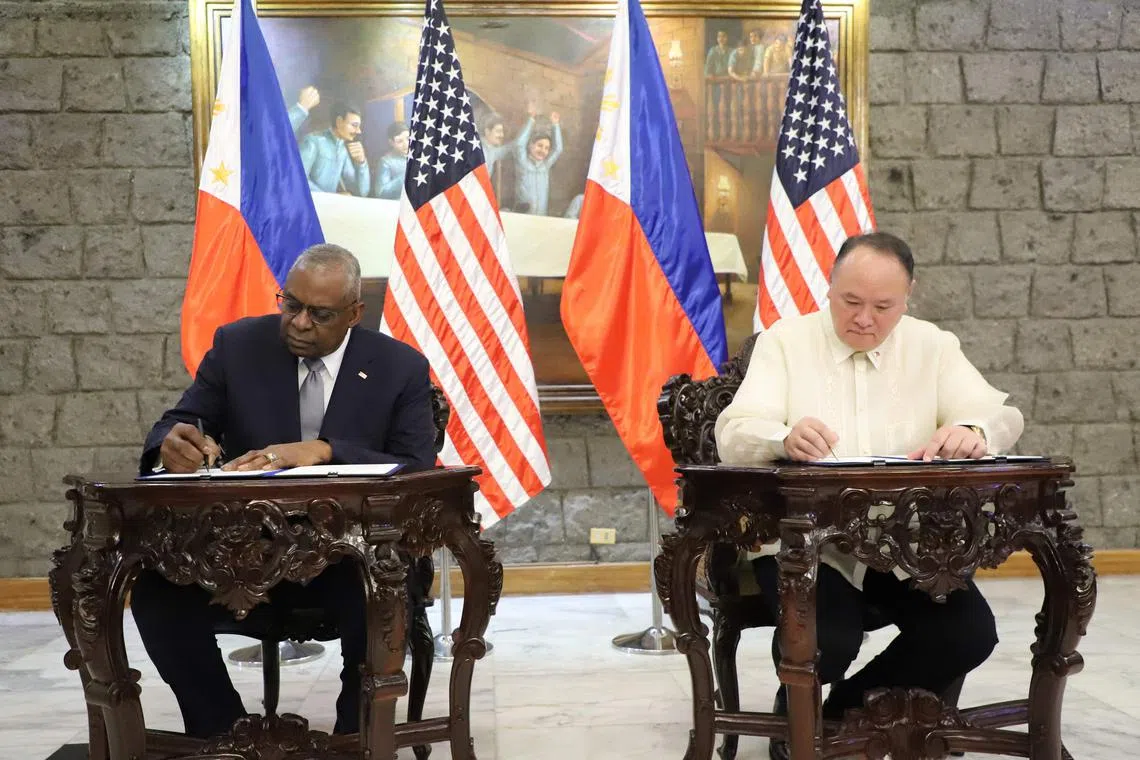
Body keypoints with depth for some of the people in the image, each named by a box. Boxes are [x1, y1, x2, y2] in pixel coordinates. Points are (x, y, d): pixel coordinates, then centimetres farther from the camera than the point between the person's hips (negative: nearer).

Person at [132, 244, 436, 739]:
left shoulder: (401, 368, -2)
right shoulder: (238, 345, 3)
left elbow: (419, 475, -10)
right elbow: (173, 426, 2)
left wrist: (326, 451, -28)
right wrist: (172, 445, -26)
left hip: (351, 557, -2)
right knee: (155, 591, -25)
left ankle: (355, 735, -7)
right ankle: (222, 733, -5)